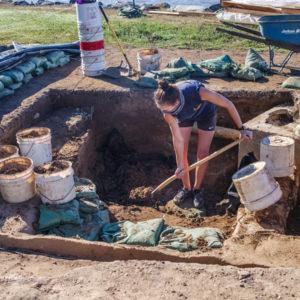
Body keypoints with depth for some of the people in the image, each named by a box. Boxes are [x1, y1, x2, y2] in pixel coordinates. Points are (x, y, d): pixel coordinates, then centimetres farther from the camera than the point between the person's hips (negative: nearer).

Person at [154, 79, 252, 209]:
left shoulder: (196, 91, -45)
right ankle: (186, 188, 20)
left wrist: (241, 129, -26)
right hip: (184, 116, 2)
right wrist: (180, 165, -14)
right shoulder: (167, 111, -34)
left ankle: (197, 190, 17)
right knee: (180, 152, -2)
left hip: (205, 112, -2)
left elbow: (228, 104, -32)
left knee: (202, 153, -3)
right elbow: (178, 139, -21)